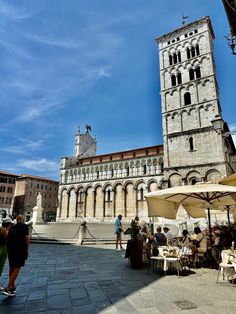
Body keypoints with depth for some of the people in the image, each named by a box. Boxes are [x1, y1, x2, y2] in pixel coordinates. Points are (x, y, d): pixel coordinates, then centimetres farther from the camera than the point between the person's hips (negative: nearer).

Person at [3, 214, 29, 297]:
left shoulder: (12, 227, 16)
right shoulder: (24, 226, -2)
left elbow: (7, 239, 15)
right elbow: (26, 238, -10)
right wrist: (27, 250, -2)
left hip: (10, 250, 6)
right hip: (20, 250, -6)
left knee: (12, 268, 17)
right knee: (17, 268, -1)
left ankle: (13, 287, 28)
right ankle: (8, 288, -7)